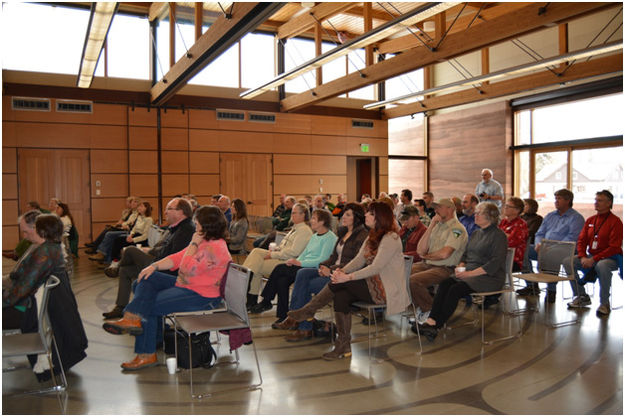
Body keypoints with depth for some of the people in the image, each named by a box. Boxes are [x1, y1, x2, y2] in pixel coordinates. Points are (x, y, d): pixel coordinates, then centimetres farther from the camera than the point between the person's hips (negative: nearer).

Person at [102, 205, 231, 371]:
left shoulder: (215, 248, -23)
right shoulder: (204, 241, 9)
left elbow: (188, 269, -26)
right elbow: (177, 257, 9)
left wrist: (193, 244, -17)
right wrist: (154, 266, -3)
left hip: (200, 296, -10)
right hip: (185, 286, 10)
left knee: (150, 306, -11)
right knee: (147, 279, 4)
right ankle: (134, 319, -6)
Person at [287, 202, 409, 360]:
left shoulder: (391, 238, -15)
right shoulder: (372, 237, 14)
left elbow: (376, 267, -22)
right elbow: (359, 260, 6)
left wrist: (347, 277, -24)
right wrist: (342, 271, -13)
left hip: (387, 290, -8)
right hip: (373, 284, 8)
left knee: (340, 283, -20)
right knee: (341, 296, -17)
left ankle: (309, 310, -5)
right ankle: (343, 346, -12)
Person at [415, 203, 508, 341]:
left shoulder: (498, 235, -6)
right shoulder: (475, 233, 20)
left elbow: (495, 263, -15)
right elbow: (465, 254, 24)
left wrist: (471, 273, -20)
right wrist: (461, 267, 2)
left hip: (490, 277, -7)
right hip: (469, 273, 7)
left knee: (456, 289, -28)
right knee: (444, 284, -19)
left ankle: (436, 326, -26)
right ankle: (430, 321, -30)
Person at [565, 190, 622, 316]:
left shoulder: (615, 222, -8)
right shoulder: (590, 220, 11)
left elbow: (614, 248, -16)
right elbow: (581, 241, 9)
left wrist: (593, 259, -23)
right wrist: (583, 257, -10)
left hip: (611, 258, -6)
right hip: (590, 257, 6)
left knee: (602, 266, -39)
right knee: (567, 261, -14)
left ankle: (604, 303, -20)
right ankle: (581, 296, -1)